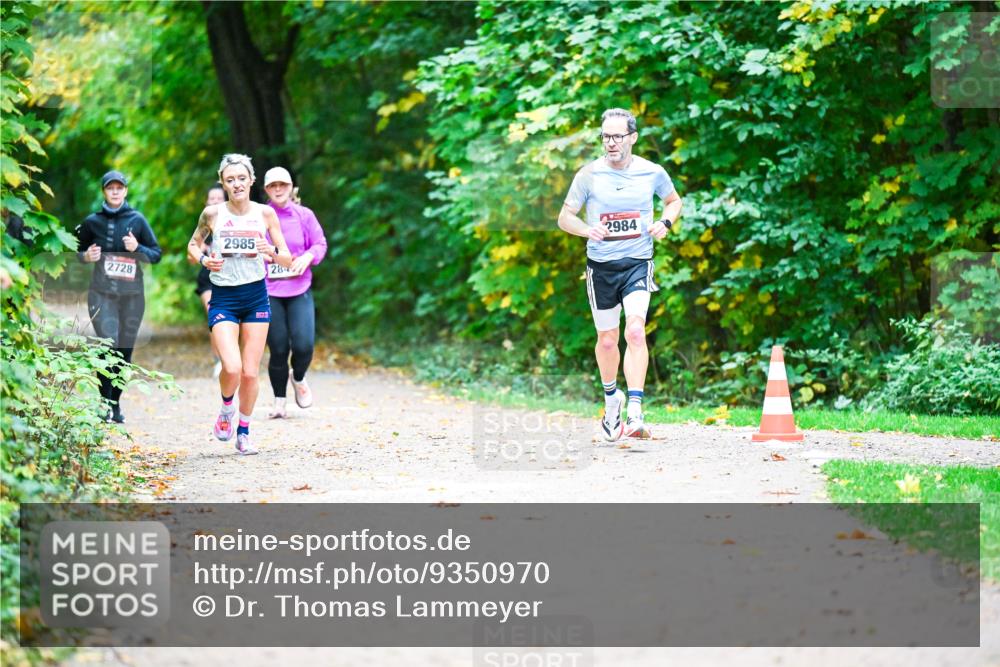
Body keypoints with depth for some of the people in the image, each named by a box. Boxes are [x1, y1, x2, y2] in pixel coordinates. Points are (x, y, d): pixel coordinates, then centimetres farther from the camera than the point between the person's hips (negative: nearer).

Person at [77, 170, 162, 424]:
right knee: (108, 346, -15)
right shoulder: (92, 222, 3)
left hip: (132, 295, 1)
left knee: (125, 351, 5)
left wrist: (137, 248, -13)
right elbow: (79, 251, 16)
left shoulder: (137, 220, 2)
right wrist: (87, 256, -6)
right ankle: (104, 405, -9)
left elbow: (156, 253, 5)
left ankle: (115, 404, 19)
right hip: (102, 294, -1)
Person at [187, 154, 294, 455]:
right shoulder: (212, 214, -3)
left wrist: (272, 252, -18)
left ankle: (244, 432, 21)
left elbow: (288, 260, 4)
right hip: (223, 298, -2)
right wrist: (203, 260, -8)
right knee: (232, 368, -18)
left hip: (256, 297, 2)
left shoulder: (265, 213, 0)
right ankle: (227, 408, 15)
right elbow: (193, 245, 13)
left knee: (251, 372, 2)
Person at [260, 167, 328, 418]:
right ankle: (279, 401, 16)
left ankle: (299, 378, 21)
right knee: (278, 349, -1)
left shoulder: (304, 215, 6)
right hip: (269, 291, -1)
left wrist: (308, 256, -9)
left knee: (304, 345, -13)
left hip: (300, 290, 1)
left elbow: (320, 244, 10)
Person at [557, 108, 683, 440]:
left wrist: (665, 222, -4)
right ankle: (611, 397, 40)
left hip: (638, 263, -1)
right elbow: (564, 217, 2)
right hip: (601, 266, 1)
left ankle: (635, 413, -25)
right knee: (607, 340, 11)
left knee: (635, 332, -20)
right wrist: (587, 229, -19)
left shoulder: (652, 172, -1)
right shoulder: (589, 174, -3)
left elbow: (674, 201, 18)